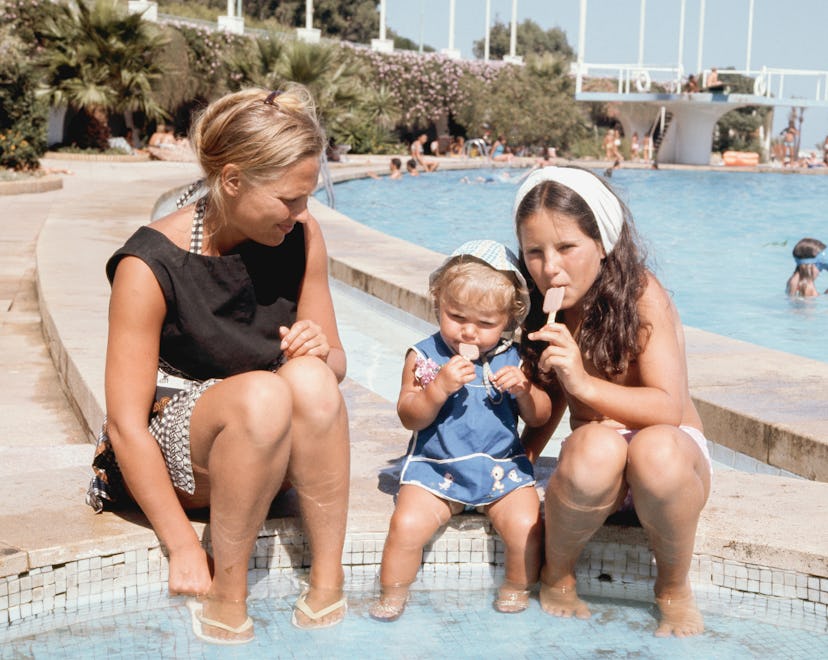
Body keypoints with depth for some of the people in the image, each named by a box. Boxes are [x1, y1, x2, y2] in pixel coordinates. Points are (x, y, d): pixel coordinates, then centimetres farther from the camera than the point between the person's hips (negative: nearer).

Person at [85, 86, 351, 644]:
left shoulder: (300, 237, -4)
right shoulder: (150, 266, -19)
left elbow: (337, 365, 5)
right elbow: (126, 425, -18)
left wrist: (320, 354, -20)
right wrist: (184, 547, -21)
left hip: (272, 443, 4)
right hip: (171, 446, -4)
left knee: (309, 381, -31)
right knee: (261, 394, -36)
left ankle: (328, 581, -22)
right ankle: (226, 594, -21)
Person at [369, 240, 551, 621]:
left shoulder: (512, 359, 2)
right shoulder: (424, 356, -3)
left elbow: (540, 417, 5)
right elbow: (410, 417, -8)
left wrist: (523, 389, -16)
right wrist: (439, 387, -25)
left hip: (502, 468, 1)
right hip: (436, 468, -1)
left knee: (526, 526, -21)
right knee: (407, 524, -23)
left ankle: (517, 589, 7)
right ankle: (392, 594, 2)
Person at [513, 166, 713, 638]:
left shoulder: (642, 294, -15)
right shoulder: (545, 309, 0)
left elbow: (669, 408, -21)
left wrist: (586, 385, -35)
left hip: (671, 451, -2)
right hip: (599, 473, 3)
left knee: (654, 449, -40)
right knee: (596, 445, -35)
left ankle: (675, 587, -10)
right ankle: (557, 577, -8)